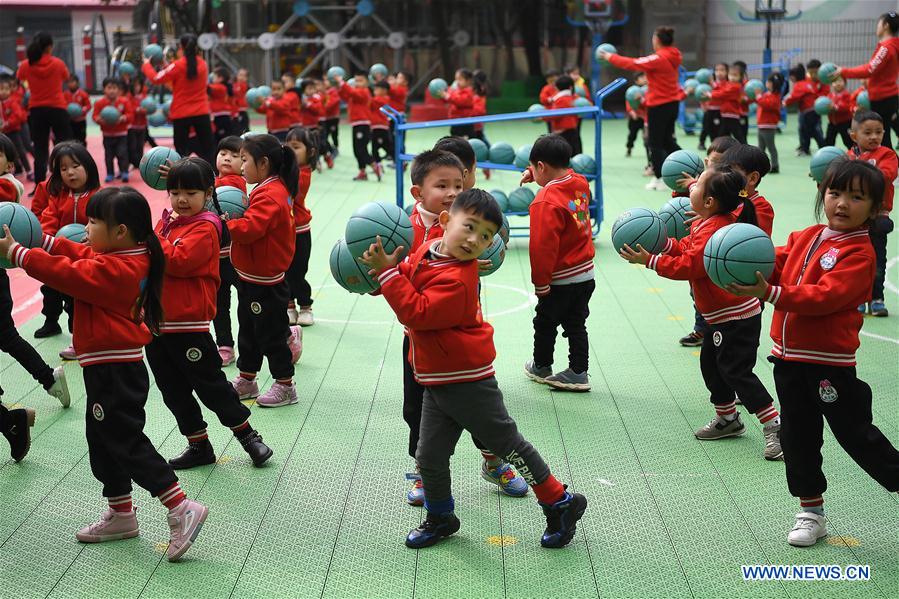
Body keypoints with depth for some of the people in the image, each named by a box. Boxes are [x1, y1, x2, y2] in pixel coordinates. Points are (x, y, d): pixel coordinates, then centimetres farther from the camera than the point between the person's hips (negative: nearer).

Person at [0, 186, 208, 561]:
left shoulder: (111, 270, -23)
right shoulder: (131, 258, 5)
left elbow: (65, 273, -23)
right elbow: (82, 258, 17)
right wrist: (44, 240, 13)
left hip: (113, 371, -10)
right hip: (114, 365, 10)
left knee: (126, 442, -5)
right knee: (104, 439, 19)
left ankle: (181, 508, -4)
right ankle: (120, 515, 31)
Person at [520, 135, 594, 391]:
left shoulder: (546, 202, -24)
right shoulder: (580, 183, -2)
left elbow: (542, 248, -25)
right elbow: (562, 175, 25)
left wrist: (540, 283, -17)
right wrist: (533, 173, 17)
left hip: (560, 280, -7)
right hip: (585, 273, 7)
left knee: (545, 322, 14)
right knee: (576, 323, 14)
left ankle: (541, 367, 30)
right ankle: (578, 373, 15)